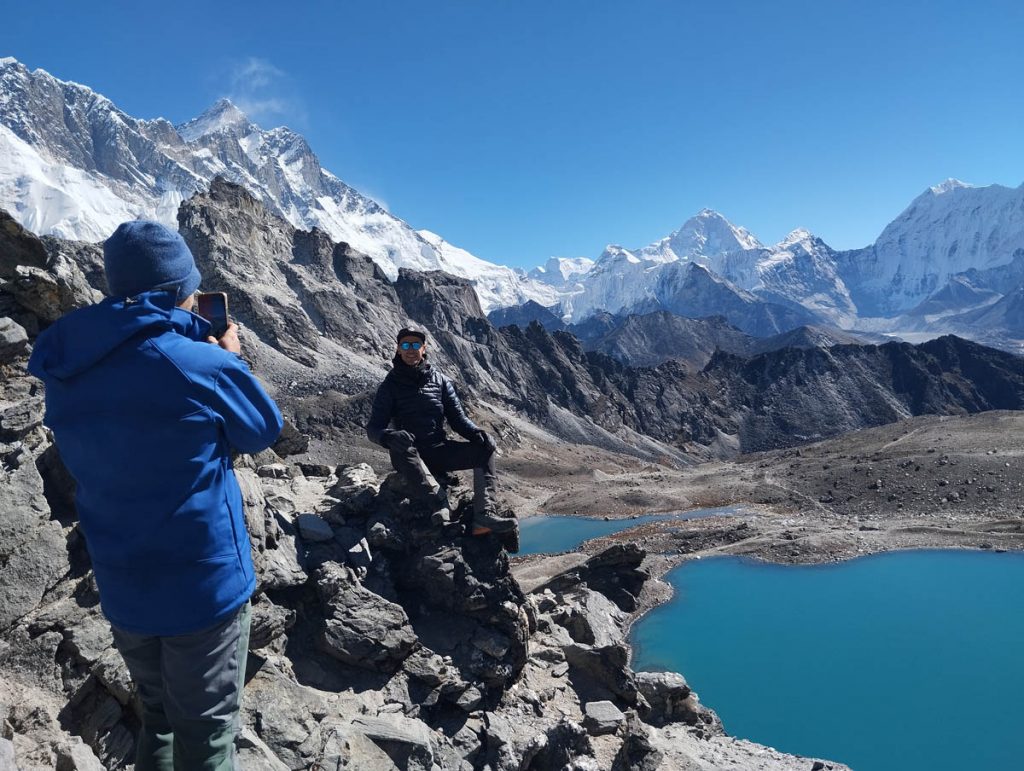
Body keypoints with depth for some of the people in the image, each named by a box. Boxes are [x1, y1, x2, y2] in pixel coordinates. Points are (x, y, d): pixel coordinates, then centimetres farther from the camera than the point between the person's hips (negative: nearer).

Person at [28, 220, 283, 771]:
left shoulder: (66, 373, -2)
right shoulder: (201, 363, -21)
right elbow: (262, 431, -4)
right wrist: (231, 359, 9)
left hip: (121, 590, 6)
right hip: (204, 584, -6)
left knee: (158, 718, 26)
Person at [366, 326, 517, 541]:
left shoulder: (440, 381, 11)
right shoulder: (390, 386, 2)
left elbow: (457, 418, 8)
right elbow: (373, 428, -6)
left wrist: (476, 432, -15)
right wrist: (390, 437, -31)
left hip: (439, 451, 3)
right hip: (409, 456, -3)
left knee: (484, 449, -17)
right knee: (400, 447, -36)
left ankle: (485, 515, -33)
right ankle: (440, 503, -48)